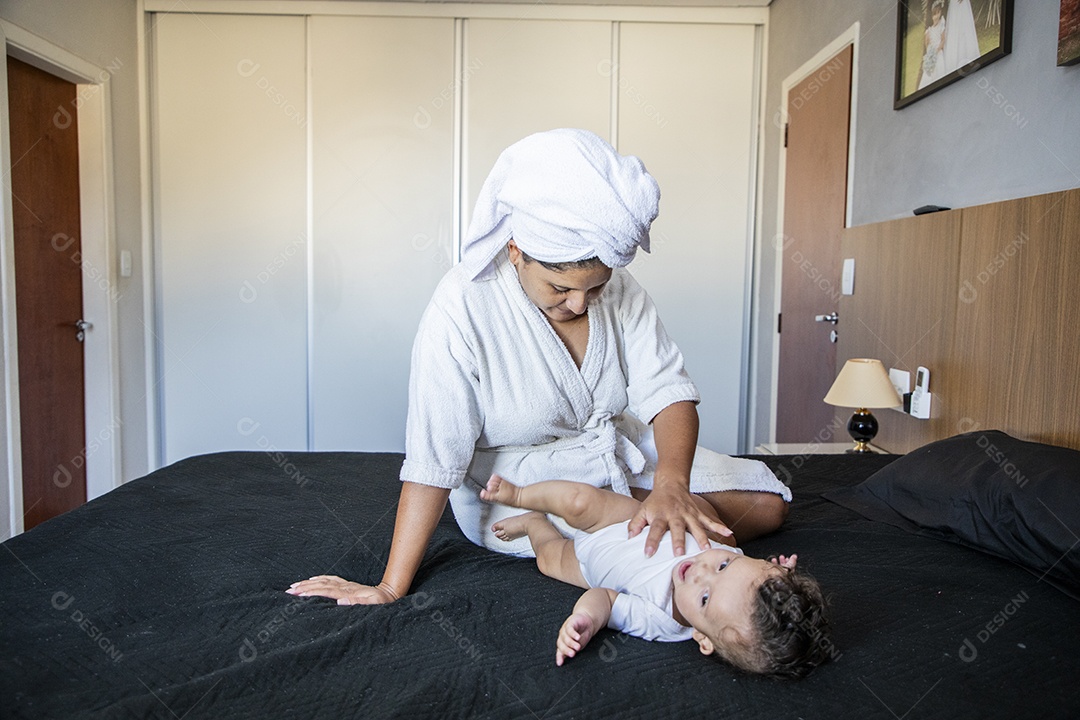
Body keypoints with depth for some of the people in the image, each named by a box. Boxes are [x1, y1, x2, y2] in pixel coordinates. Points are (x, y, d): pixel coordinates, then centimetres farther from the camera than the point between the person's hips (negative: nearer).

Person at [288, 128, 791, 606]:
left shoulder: (619, 288, -10)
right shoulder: (463, 308, -24)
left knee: (768, 504, 2)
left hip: (620, 457, 7)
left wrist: (671, 483, -36)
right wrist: (391, 588, -23)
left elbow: (668, 392, -16)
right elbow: (432, 460, -24)